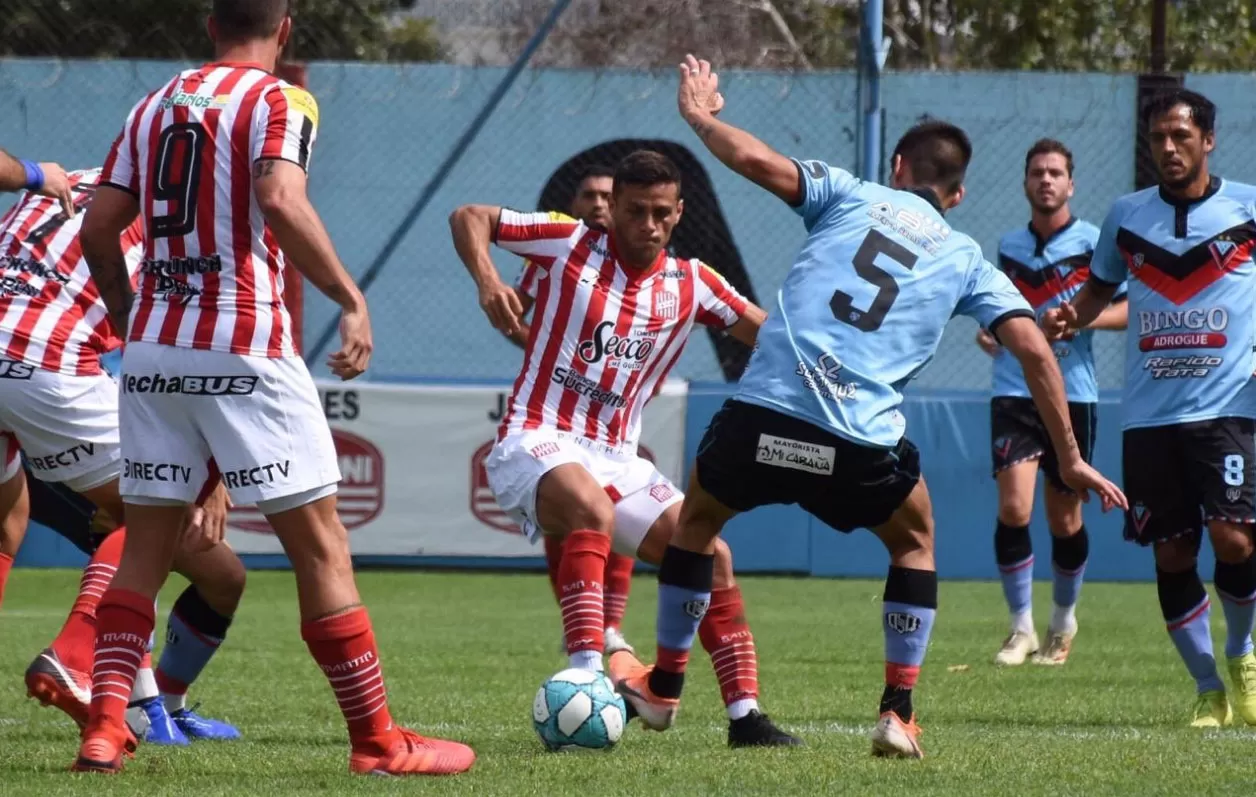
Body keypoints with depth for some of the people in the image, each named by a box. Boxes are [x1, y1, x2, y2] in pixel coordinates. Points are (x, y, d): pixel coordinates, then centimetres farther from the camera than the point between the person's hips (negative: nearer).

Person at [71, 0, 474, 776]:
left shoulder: (154, 107, 14)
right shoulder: (280, 102, -3)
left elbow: (98, 229, 11)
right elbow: (281, 202, -21)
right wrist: (351, 298, -16)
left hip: (153, 349, 6)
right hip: (244, 349, -6)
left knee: (145, 547, 11)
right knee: (319, 544, 0)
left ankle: (104, 728, -1)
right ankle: (378, 741, 3)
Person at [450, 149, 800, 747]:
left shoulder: (690, 284, 7)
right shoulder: (571, 245, -2)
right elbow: (469, 218, 3)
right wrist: (486, 280, -17)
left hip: (616, 461, 5)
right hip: (536, 444, -5)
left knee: (710, 555, -7)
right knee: (592, 509, -37)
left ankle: (744, 714, 0)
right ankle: (586, 675, -44)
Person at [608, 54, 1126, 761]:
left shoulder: (851, 195, 13)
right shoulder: (967, 260, 16)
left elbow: (755, 159, 1)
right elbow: (1034, 350, 7)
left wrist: (700, 117, 21)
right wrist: (1070, 459, 13)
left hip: (764, 412, 0)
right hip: (863, 444, 0)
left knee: (697, 519, 29)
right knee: (915, 540, 29)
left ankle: (663, 687, 37)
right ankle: (898, 714, 18)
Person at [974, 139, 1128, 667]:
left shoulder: (1093, 243, -2)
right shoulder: (1009, 247, 11)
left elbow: (1129, 308, -3)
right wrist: (988, 331, 5)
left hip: (1072, 392, -2)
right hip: (1015, 391, 2)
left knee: (1065, 519, 6)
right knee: (1013, 507, -14)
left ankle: (1063, 620, 29)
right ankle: (1021, 627, -2)